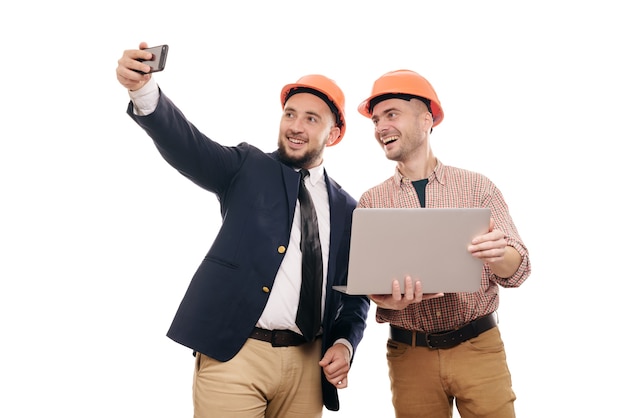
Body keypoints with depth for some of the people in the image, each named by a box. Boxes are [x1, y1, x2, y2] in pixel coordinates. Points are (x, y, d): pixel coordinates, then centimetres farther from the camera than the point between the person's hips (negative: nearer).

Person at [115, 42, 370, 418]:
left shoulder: (347, 209, 12)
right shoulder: (248, 168, 4)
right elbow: (186, 144, -12)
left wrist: (345, 344, -2)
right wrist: (144, 89, -30)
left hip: (308, 363, 3)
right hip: (233, 353, -3)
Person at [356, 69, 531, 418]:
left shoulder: (478, 187, 1)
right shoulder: (371, 202, 4)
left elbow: (518, 268, -4)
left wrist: (499, 256, -28)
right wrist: (385, 298, -24)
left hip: (479, 346, -1)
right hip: (409, 353, 1)